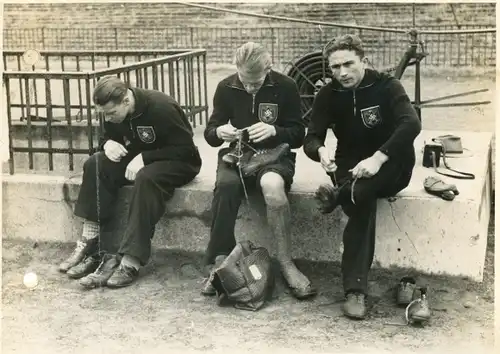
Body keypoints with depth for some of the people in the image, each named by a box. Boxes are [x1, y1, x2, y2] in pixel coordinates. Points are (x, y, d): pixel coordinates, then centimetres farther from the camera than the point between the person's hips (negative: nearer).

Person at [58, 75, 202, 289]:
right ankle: (89, 243, -21)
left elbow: (186, 149, -22)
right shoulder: (114, 112, -4)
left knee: (146, 178, -38)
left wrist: (145, 157, -29)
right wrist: (108, 144, -14)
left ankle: (130, 263, -39)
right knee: (95, 165, -16)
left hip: (179, 162, -7)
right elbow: (108, 137, 12)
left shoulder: (161, 107, -24)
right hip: (138, 160, 7)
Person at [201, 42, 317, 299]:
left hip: (275, 155, -2)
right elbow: (209, 133, 8)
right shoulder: (226, 88, 1)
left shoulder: (285, 87, -6)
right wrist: (219, 132, -17)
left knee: (272, 184, -39)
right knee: (225, 185, -35)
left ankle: (286, 265, -29)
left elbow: (298, 136, -2)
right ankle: (219, 264, -29)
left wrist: (274, 131, -23)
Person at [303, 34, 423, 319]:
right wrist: (321, 151, -33)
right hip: (351, 168, 0)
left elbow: (412, 124, -26)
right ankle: (356, 289, -36)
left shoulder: (387, 86, -9)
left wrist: (378, 158, -39)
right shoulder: (328, 95, 1)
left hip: (389, 169, 0)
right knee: (363, 203, -33)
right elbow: (311, 139, -7)